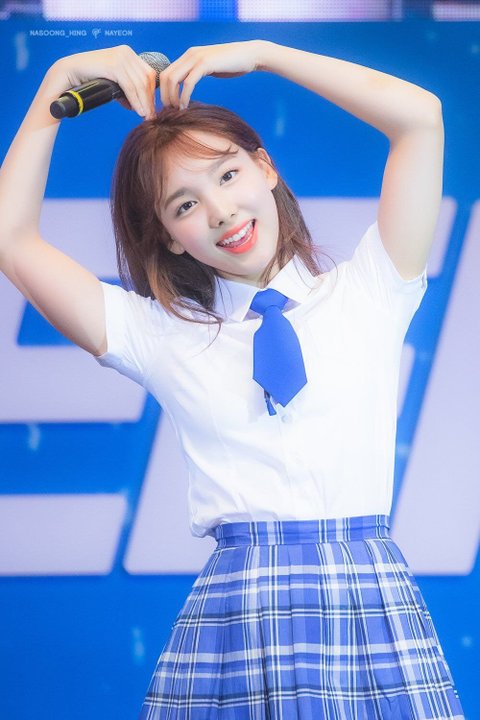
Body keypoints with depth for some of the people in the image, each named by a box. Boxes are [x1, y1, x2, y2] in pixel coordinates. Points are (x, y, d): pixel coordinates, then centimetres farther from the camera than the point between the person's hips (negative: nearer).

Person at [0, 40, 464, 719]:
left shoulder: (365, 294, 11)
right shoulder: (161, 335, 13)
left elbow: (419, 115, 4)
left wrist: (259, 52, 8)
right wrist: (60, 80, 12)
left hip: (373, 609, 0)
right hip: (233, 612, 0)